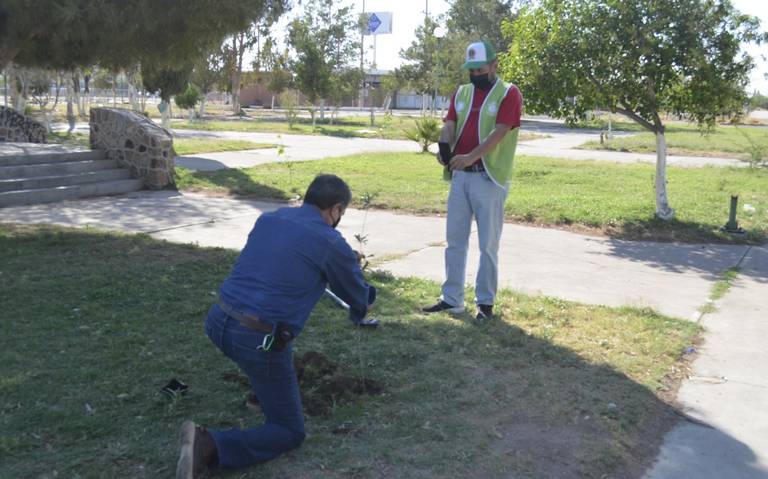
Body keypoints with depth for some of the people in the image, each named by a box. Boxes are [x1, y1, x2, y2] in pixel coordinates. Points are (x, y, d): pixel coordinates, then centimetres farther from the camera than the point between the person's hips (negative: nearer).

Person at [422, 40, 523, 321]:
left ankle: (485, 302, 12)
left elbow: (499, 132, -17)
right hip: (460, 175, 6)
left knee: (488, 244, 2)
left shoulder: (508, 94, -4)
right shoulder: (461, 93, 14)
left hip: (490, 178, -6)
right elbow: (449, 126, 2)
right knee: (455, 240, 9)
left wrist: (470, 156, -30)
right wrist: (444, 150, -20)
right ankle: (452, 299, 18)